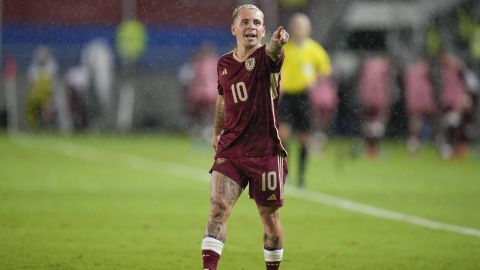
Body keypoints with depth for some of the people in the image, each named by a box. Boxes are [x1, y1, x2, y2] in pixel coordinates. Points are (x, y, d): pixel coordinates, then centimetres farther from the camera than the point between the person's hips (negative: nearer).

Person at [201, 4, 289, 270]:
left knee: (269, 217, 7)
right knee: (218, 208, -13)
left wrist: (276, 42, -57)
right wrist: (217, 132, 31)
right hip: (229, 151, 3)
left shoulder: (265, 57, -7)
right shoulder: (224, 64, 6)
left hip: (266, 152, -3)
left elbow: (272, 52, -34)